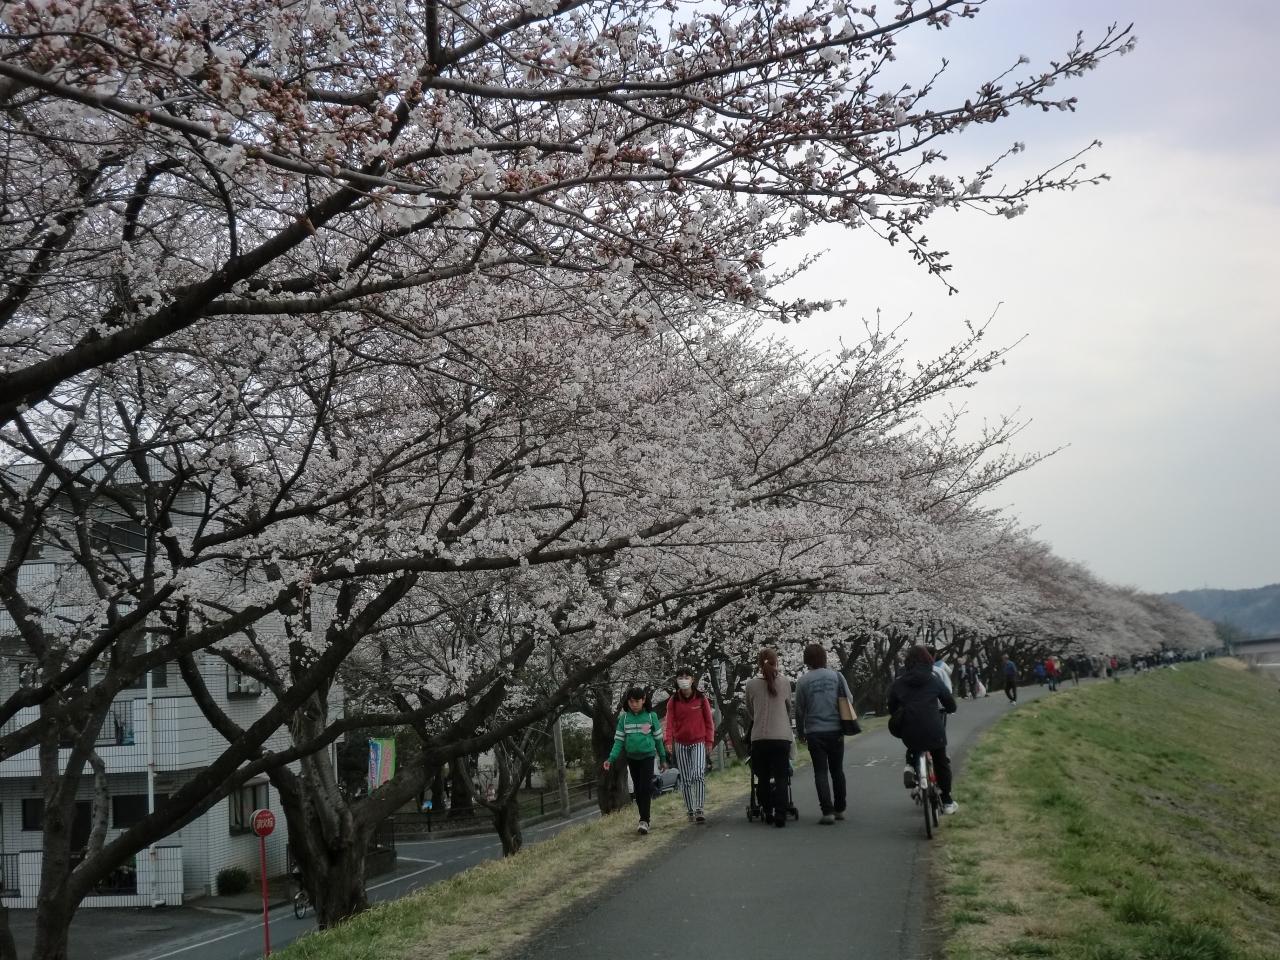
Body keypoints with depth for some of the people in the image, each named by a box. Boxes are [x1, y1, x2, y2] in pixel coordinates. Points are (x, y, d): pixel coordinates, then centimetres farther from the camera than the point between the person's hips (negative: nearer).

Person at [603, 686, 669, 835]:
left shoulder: (651, 716, -3)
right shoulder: (624, 718, 1)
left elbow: (658, 739, 4)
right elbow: (619, 740, 1)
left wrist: (663, 759, 8)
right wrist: (611, 759, -10)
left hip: (647, 756, -3)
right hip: (632, 757, 3)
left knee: (645, 788, -14)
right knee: (637, 789, 8)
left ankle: (644, 821, -15)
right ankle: (644, 819, 17)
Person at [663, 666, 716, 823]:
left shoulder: (701, 698, 0)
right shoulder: (673, 701, 3)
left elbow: (709, 721, 5)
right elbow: (669, 723, -2)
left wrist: (709, 741, 0)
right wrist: (668, 741, -16)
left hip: (699, 742, -2)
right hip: (681, 744, 2)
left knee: (698, 774, -19)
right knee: (685, 780, 6)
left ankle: (699, 810, -21)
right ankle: (690, 811, 15)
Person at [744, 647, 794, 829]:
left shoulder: (751, 685, 0)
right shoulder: (785, 682, 0)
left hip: (759, 737, 0)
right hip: (782, 737, 0)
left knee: (763, 778, 12)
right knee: (781, 778, 2)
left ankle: (767, 813, 15)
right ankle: (780, 816, -5)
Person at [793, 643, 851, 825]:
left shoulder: (803, 681, -3)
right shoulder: (836, 676, 0)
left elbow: (799, 710, 2)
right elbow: (849, 699, 1)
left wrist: (800, 733, 15)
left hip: (814, 733, -2)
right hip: (836, 730, 2)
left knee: (821, 772, 1)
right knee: (837, 770, 14)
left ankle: (827, 811, -8)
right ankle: (839, 809, 19)